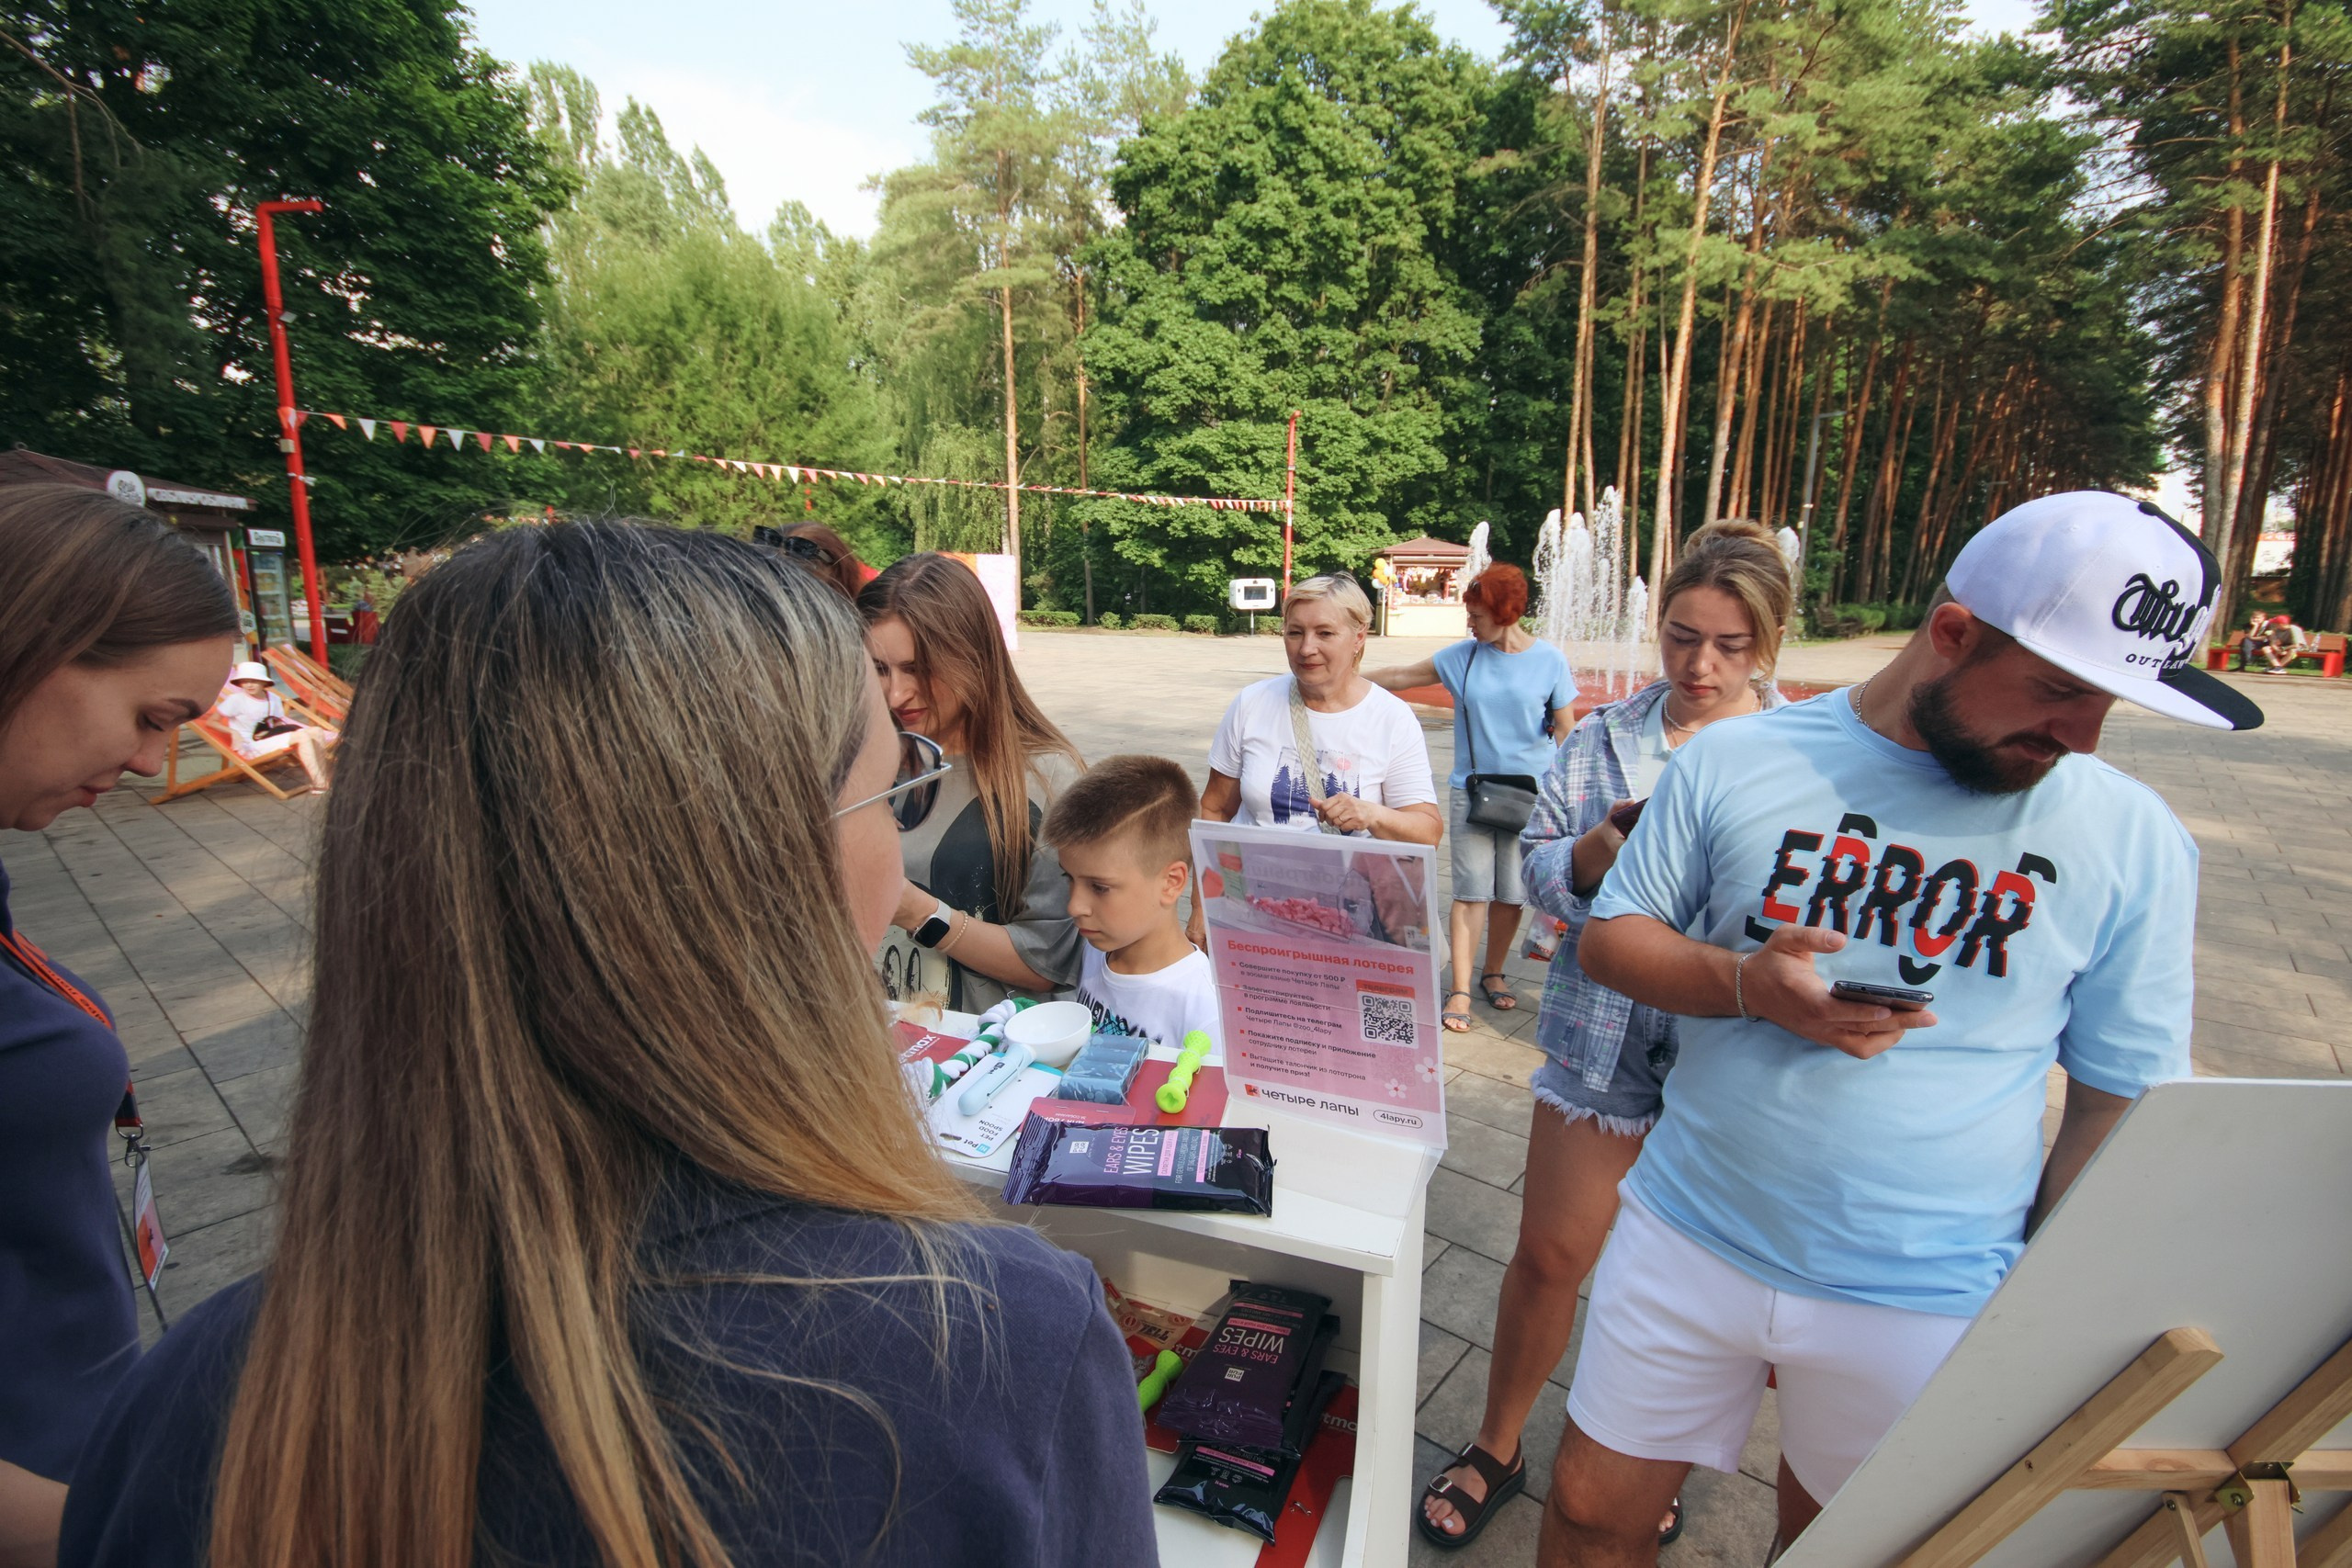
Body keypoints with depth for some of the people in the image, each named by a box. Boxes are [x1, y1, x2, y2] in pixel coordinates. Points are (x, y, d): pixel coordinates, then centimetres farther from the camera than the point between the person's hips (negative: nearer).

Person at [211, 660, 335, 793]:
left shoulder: (273, 698, 11)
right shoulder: (236, 700, -5)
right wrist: (233, 732, -19)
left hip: (271, 736, 6)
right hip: (251, 746, -6)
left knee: (317, 732, -15)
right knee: (302, 736, -28)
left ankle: (323, 777, -23)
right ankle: (320, 785, -32)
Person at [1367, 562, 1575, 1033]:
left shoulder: (1550, 661, -2)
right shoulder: (1461, 656, 2)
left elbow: (1565, 731, 2)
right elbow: (1400, 677, 10)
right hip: (1472, 791, 0)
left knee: (1511, 893, 7)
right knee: (1471, 892, -4)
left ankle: (1493, 974, 26)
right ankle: (1460, 991, -1)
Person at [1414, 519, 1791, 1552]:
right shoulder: (1601, 741, 2)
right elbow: (1540, 874, 1)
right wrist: (1601, 848, -19)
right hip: (1604, 1045, 1)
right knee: (1550, 1252, 11)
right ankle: (1497, 1447, 36)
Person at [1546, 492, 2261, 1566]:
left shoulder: (2132, 838, -5)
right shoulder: (1735, 761, -7)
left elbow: (2123, 1097, 2)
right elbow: (1608, 938, -1)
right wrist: (1746, 985, -20)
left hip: (1930, 1305, 1)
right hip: (1691, 1241, 0)